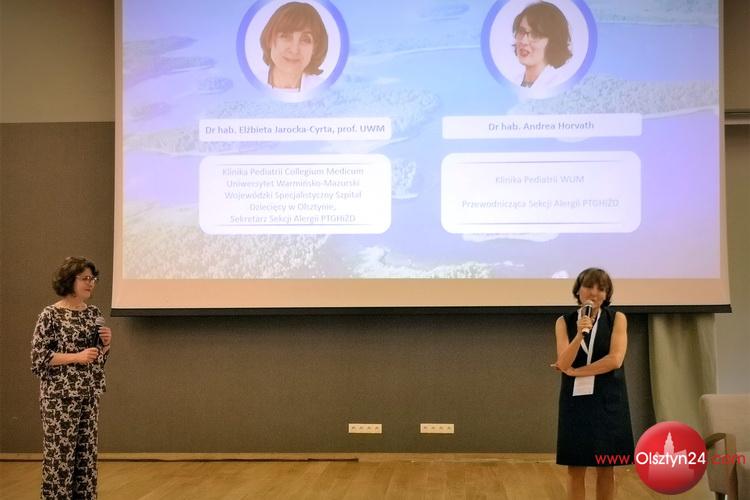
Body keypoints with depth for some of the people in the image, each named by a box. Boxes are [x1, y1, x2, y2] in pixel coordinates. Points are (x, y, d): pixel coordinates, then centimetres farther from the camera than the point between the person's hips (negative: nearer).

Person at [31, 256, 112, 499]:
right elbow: (38, 357, -13)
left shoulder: (93, 312, 10)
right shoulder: (51, 315, -9)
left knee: (86, 451, 8)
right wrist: (77, 357, -19)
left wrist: (105, 343, -4)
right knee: (60, 453, -2)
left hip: (89, 393, 6)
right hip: (61, 395, -6)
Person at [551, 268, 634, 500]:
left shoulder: (617, 319, 0)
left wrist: (574, 372, -9)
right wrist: (580, 334, -22)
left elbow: (615, 360, -12)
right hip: (575, 400, 1)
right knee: (575, 469, 4)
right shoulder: (564, 322, 3)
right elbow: (563, 364, -7)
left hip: (608, 400, -1)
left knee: (605, 469, 5)